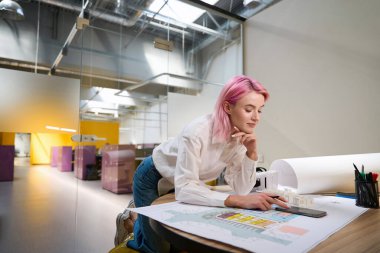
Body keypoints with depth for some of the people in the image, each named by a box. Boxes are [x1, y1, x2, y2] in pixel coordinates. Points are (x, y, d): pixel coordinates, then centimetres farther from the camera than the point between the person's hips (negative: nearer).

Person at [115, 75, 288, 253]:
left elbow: (241, 189, -16)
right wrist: (236, 201, -48)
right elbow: (184, 188, -40)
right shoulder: (198, 131, -36)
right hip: (153, 177, -6)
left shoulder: (243, 137, -16)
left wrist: (251, 153, -30)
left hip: (181, 184, 6)